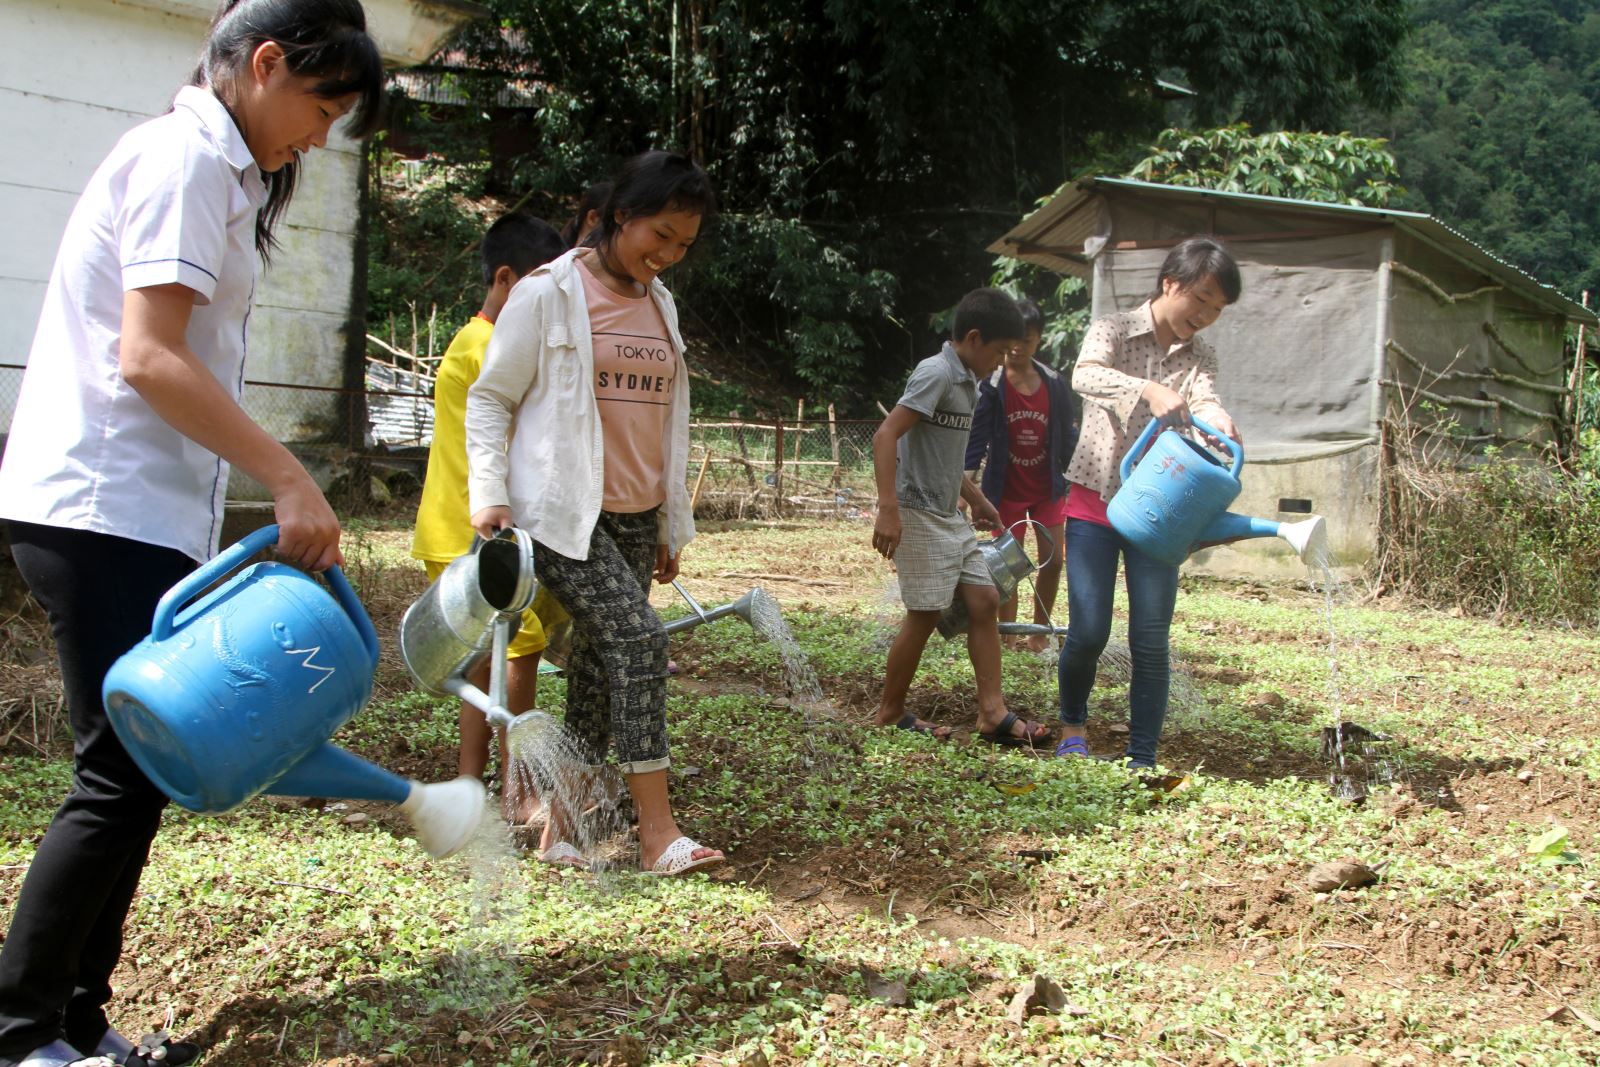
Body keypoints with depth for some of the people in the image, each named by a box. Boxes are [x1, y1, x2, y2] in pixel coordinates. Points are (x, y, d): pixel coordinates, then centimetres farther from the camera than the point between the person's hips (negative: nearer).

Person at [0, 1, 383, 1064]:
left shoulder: (215, 167, 20)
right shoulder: (188, 155, -11)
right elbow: (148, 359, -20)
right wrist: (290, 479, -20)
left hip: (145, 513, 10)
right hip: (104, 509, -10)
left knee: (145, 768, 9)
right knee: (125, 774, -7)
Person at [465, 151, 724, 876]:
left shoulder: (659, 305, 15)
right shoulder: (549, 293, -5)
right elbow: (489, 399, -2)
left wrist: (673, 524, 20)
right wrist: (490, 495, -13)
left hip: (633, 517, 7)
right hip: (560, 514, -7)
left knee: (600, 666, 5)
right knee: (638, 639, -18)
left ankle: (562, 826, 14)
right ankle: (658, 834, -15)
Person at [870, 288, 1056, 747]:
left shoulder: (966, 382, 13)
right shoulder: (936, 374, -16)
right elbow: (885, 436, -23)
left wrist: (977, 500, 30)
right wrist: (888, 509, -29)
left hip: (949, 517, 9)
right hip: (919, 516, -9)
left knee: (984, 601, 4)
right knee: (925, 615, -2)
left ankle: (993, 713, 6)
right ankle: (891, 712, 13)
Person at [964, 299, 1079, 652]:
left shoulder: (1055, 385, -2)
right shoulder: (990, 386, -12)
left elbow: (1068, 436, 6)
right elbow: (975, 437, -14)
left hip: (1048, 487, 3)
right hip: (1006, 490, -3)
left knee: (1053, 561, 4)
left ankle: (1039, 632, 21)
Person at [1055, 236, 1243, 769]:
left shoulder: (1200, 357, 6)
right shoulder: (1115, 330, -4)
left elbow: (1205, 400, -16)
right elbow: (1085, 375, -26)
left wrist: (1220, 423, -40)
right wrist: (1149, 390, -43)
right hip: (1095, 502, -3)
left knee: (1151, 641, -2)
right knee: (1088, 632, -4)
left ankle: (1142, 760, 8)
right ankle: (1072, 723, 25)